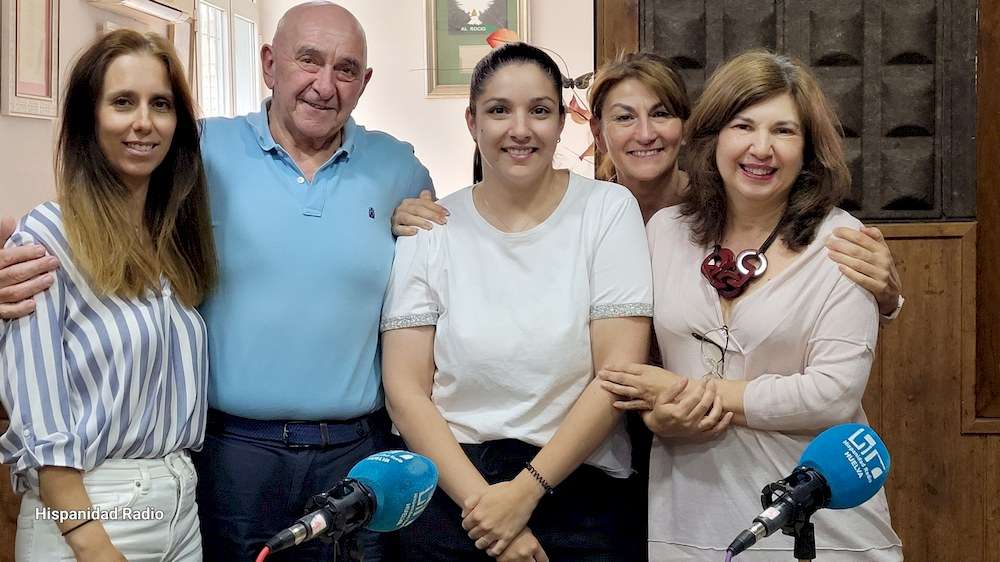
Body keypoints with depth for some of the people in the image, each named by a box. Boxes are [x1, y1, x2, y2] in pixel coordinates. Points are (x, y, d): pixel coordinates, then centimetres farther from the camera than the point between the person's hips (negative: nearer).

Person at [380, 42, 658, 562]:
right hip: (449, 495, 1)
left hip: (577, 496, -1)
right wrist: (482, 501, -15)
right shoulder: (429, 228, -1)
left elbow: (619, 372, -10)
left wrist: (528, 490, -15)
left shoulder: (608, 208, -4)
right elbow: (405, 389, -5)